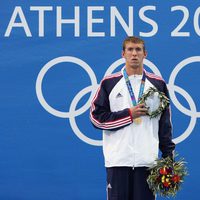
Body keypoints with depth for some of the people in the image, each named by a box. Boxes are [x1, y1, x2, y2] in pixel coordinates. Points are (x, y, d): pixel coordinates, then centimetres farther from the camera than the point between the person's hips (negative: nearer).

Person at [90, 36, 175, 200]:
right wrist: (129, 114, -7)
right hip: (118, 160, -1)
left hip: (147, 160, 1)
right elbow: (96, 117, 2)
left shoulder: (158, 84, 10)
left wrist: (168, 156, 4)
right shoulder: (109, 83, 6)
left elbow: (165, 123, 11)